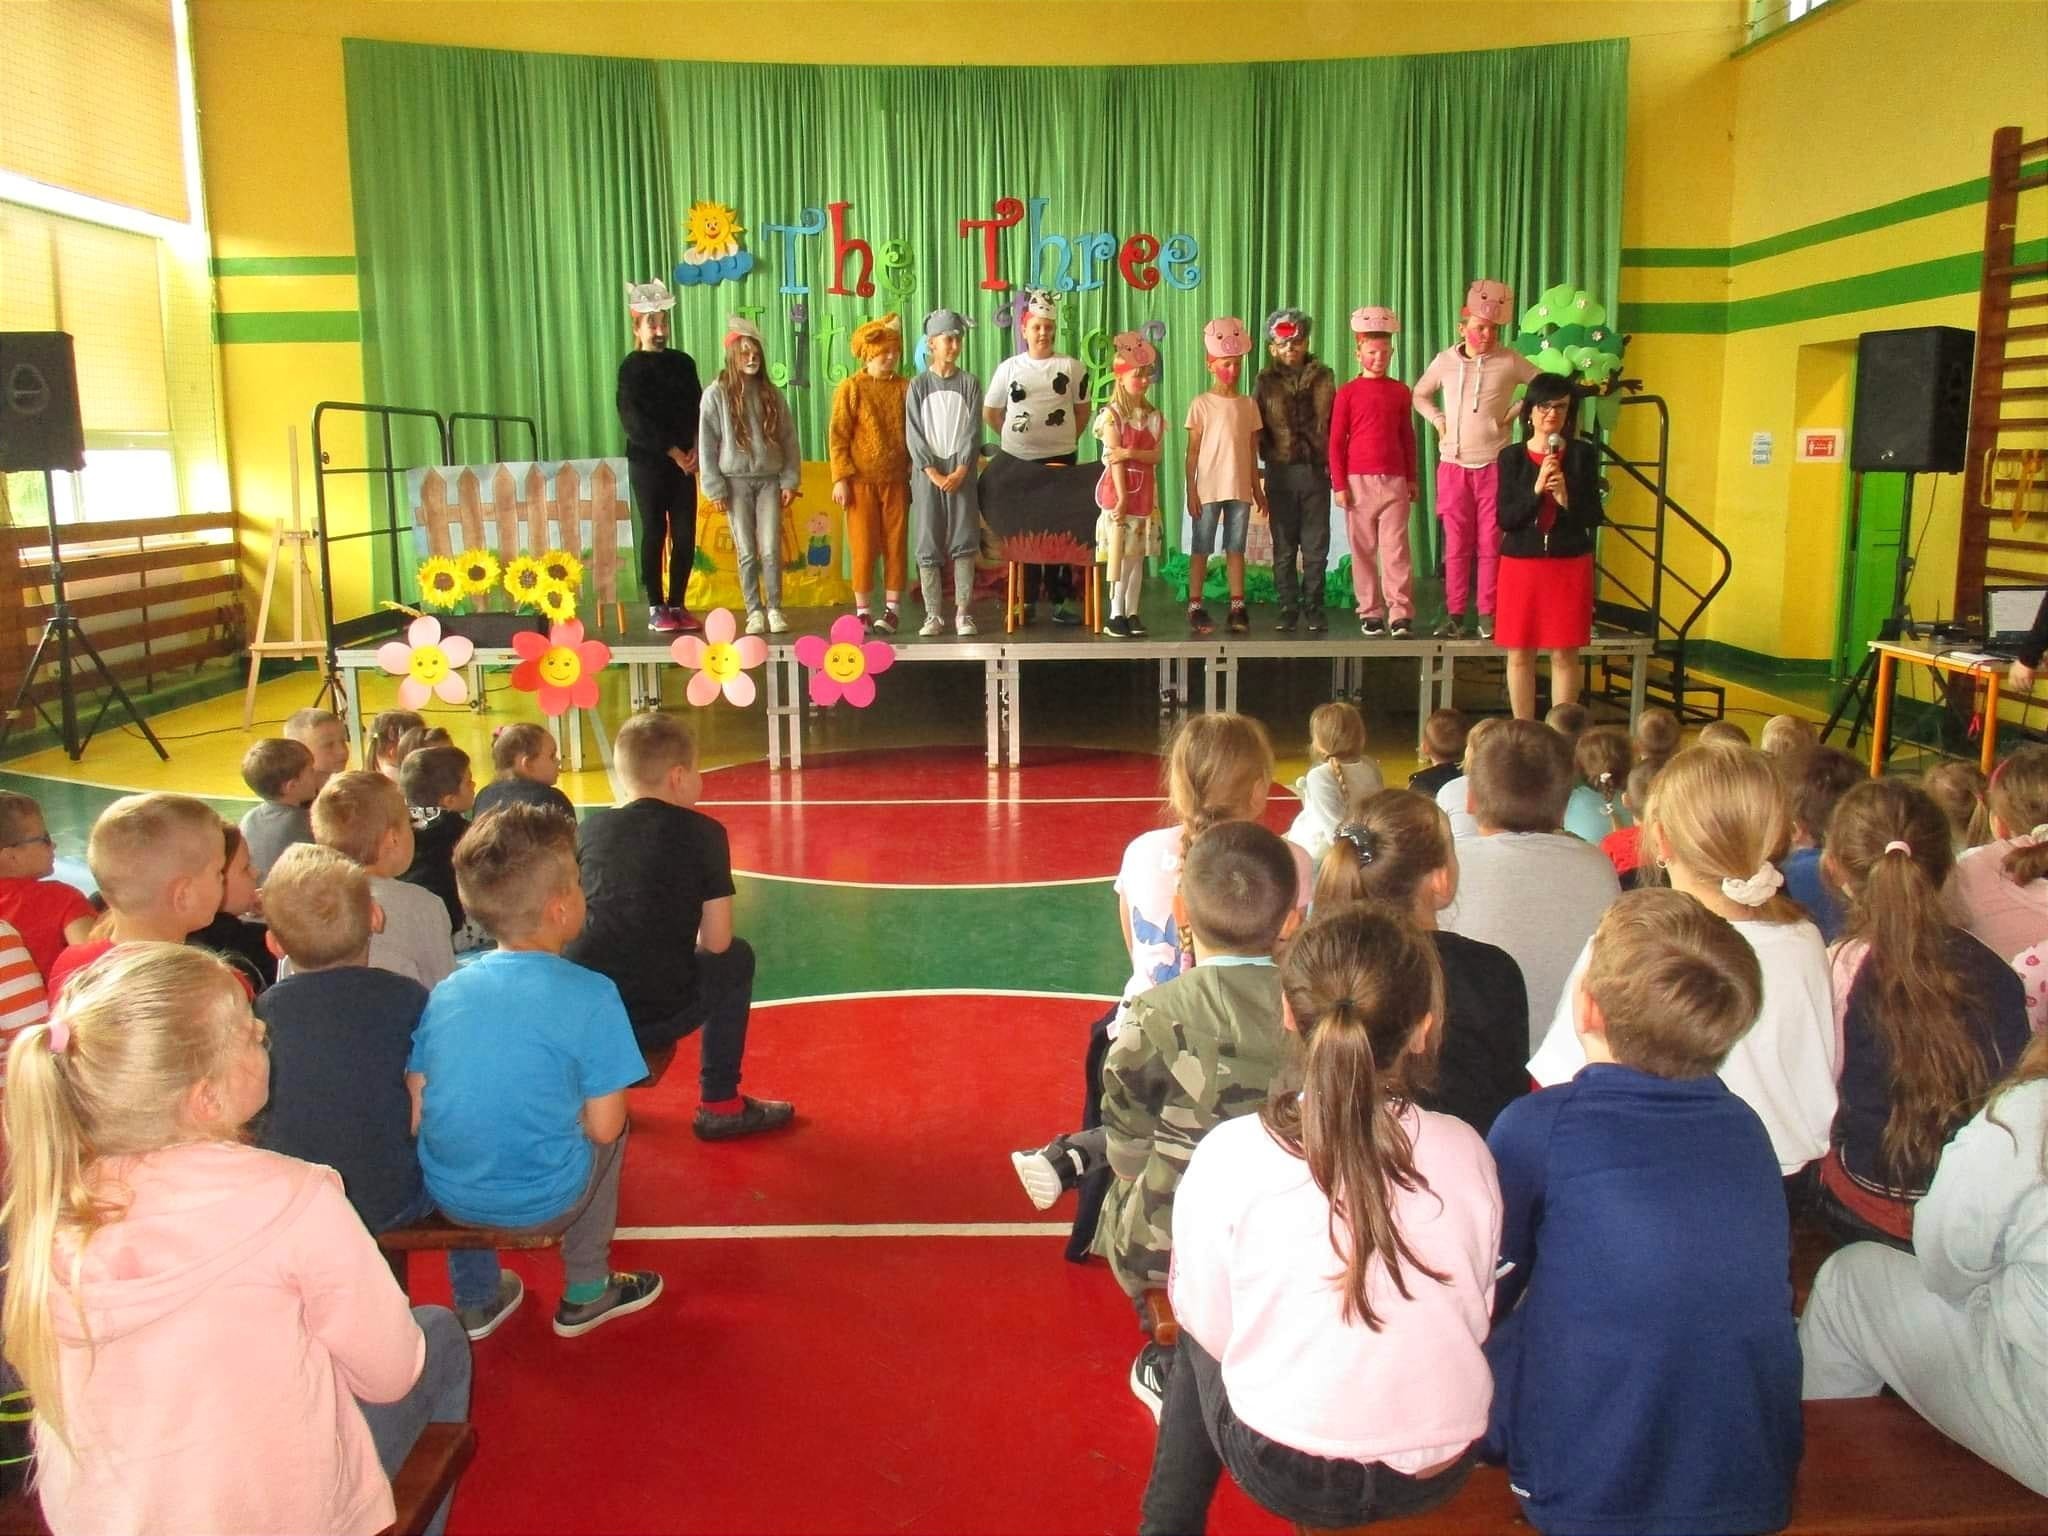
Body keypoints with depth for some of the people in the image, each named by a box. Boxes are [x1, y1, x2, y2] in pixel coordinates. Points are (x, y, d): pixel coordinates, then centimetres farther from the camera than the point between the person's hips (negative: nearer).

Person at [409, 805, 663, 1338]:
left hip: (448, 1197, 4)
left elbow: (415, 1114, 0)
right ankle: (584, 1294, 31)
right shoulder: (590, 996, -17)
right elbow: (603, 1127, -13)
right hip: (542, 1203, -3)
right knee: (609, 1136, 25)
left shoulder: (445, 992, -4)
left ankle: (475, 1298, 38)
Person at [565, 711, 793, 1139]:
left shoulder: (593, 827, 10)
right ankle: (719, 1106, 23)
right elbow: (717, 943, -2)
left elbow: (572, 924, 18)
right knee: (737, 958, 24)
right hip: (658, 1017, -4)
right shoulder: (703, 832, 0)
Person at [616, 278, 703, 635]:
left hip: (684, 461, 4)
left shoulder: (683, 363, 12)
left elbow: (698, 409, 9)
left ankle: (678, 605, 10)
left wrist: (694, 450, -7)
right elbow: (635, 420, -9)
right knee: (654, 532, -1)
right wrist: (672, 451, -13)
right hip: (648, 462, -4)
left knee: (685, 534, 2)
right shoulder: (632, 367, -1)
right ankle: (656, 608, 4)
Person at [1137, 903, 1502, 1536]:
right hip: (1442, 1473, 3)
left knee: (1196, 1344, 28)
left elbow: (1207, 1323, -9)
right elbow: (1477, 1314, -1)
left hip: (1286, 1475, -3)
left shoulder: (1229, 1154, -20)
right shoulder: (1465, 1152, -13)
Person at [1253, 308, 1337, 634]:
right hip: (1281, 471, -1)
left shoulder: (1323, 377, 6)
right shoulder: (1266, 381, 2)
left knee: (1316, 545, 3)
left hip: (1316, 469, 1)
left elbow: (1334, 424, 7)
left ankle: (1312, 606, 12)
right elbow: (1256, 429, 3)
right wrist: (1269, 457, -5)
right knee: (1284, 546, 5)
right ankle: (1287, 607, 13)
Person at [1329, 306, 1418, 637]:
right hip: (1358, 481, -1)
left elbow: (1408, 437, 15)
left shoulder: (1400, 391, 9)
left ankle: (1400, 613, -5)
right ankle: (1370, 612, 11)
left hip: (1394, 481, 1)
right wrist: (1339, 484, -4)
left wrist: (1413, 478, 14)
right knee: (1363, 550, 4)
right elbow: (1336, 442, 1)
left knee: (1396, 548, -5)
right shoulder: (1347, 393, 2)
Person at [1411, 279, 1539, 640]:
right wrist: (1438, 421, 6)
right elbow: (1419, 394, 20)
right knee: (1456, 545, 5)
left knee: (1490, 543, 0)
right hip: (1453, 464, 2)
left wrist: (1514, 413, -3)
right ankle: (1454, 614, 10)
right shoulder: (1446, 360, 4)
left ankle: (1487, 615, 6)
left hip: (1492, 464, -2)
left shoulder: (1509, 361, -3)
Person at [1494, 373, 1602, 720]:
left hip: (1570, 564, 0)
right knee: (1520, 653, 4)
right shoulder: (1511, 456, 2)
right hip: (1521, 563, 1)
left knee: (1565, 653, 1)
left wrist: (1567, 498, -18)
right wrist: (1536, 490, -18)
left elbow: (1594, 517, -1)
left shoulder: (1583, 454, 2)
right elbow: (1505, 519, -5)